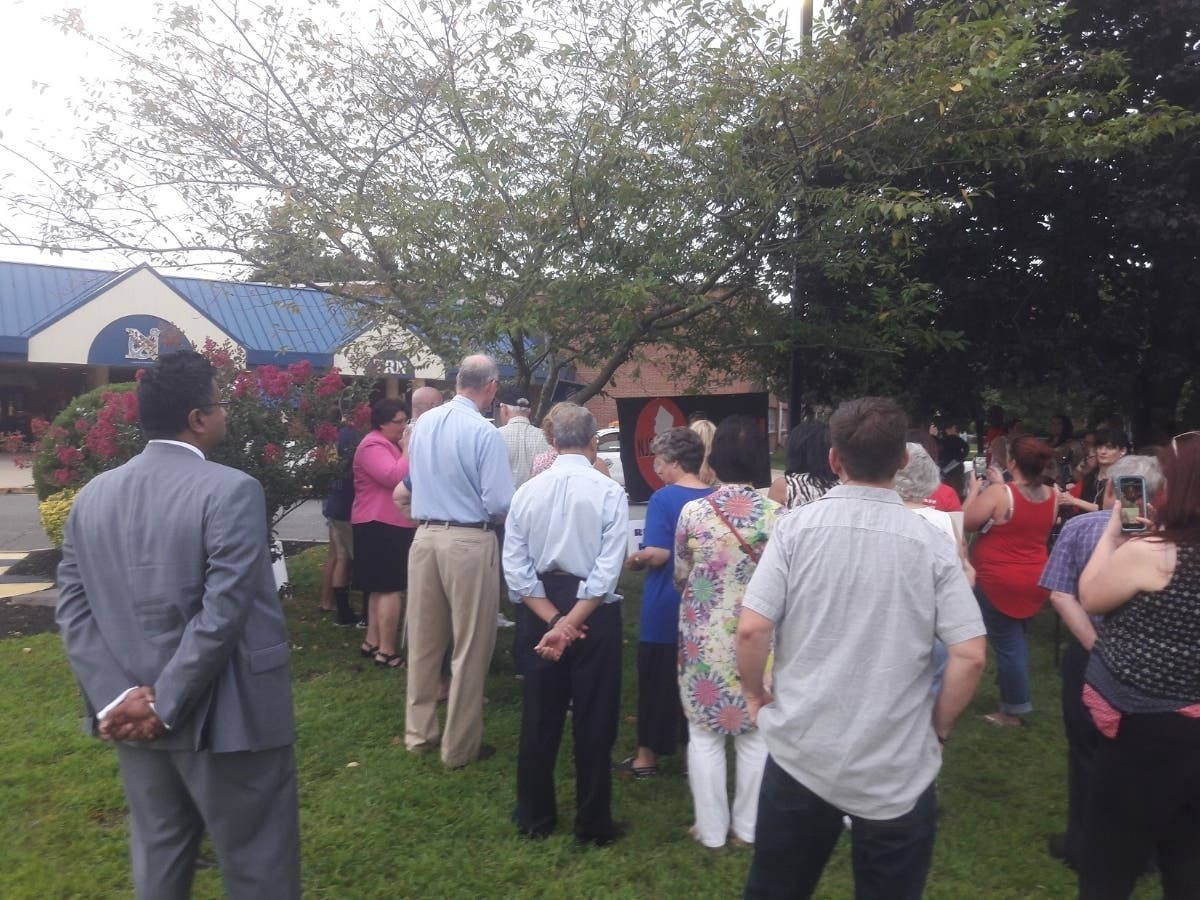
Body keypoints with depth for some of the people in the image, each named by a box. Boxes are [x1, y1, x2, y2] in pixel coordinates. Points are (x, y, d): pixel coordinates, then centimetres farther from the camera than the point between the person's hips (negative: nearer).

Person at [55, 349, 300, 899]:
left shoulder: (92, 496, 3)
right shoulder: (230, 490, -17)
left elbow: (72, 609, 0)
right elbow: (224, 610, -23)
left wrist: (118, 697, -6)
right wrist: (166, 705, -15)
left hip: (132, 715, 7)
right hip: (224, 714, -6)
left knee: (159, 855, 23)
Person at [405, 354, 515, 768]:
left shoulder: (423, 423, 4)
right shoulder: (485, 433, -15)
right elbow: (499, 503, -16)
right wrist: (491, 518, 5)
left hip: (425, 536, 6)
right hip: (469, 542, -6)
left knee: (423, 641, 17)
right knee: (470, 647, 7)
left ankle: (419, 732, 31)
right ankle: (460, 747, 17)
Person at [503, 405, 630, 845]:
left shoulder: (526, 492, -2)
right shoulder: (609, 492, -12)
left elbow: (515, 567, -6)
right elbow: (608, 570, -18)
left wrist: (554, 619, -8)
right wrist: (570, 623, -16)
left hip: (540, 610, 3)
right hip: (595, 612, -3)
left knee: (539, 718, 15)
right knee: (594, 722, 9)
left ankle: (534, 818, 29)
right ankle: (592, 824, 21)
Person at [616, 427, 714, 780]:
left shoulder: (664, 498, -15)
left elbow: (657, 554, -21)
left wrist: (633, 561, -4)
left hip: (664, 608, -5)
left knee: (658, 681, 5)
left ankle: (647, 757, 14)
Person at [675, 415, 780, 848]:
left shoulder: (692, 512, -10)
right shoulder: (777, 515, -10)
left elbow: (680, 577, 2)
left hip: (704, 638, -1)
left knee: (704, 735, 12)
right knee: (756, 733, 16)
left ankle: (711, 829, 22)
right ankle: (748, 825, 28)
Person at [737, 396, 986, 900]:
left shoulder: (797, 527, -9)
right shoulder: (931, 544, -7)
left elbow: (751, 629, -13)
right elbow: (970, 656, -10)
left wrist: (756, 695, 5)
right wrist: (938, 727, 6)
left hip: (801, 755, 0)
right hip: (899, 770, 0)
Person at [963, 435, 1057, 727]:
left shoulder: (998, 493, -22)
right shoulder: (1052, 495, -2)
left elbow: (965, 522, -13)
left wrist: (974, 490, -1)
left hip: (999, 582, -6)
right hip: (1034, 580, 6)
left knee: (1007, 644, 4)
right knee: (1016, 640, 22)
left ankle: (1014, 709, 15)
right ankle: (1013, 695, 37)